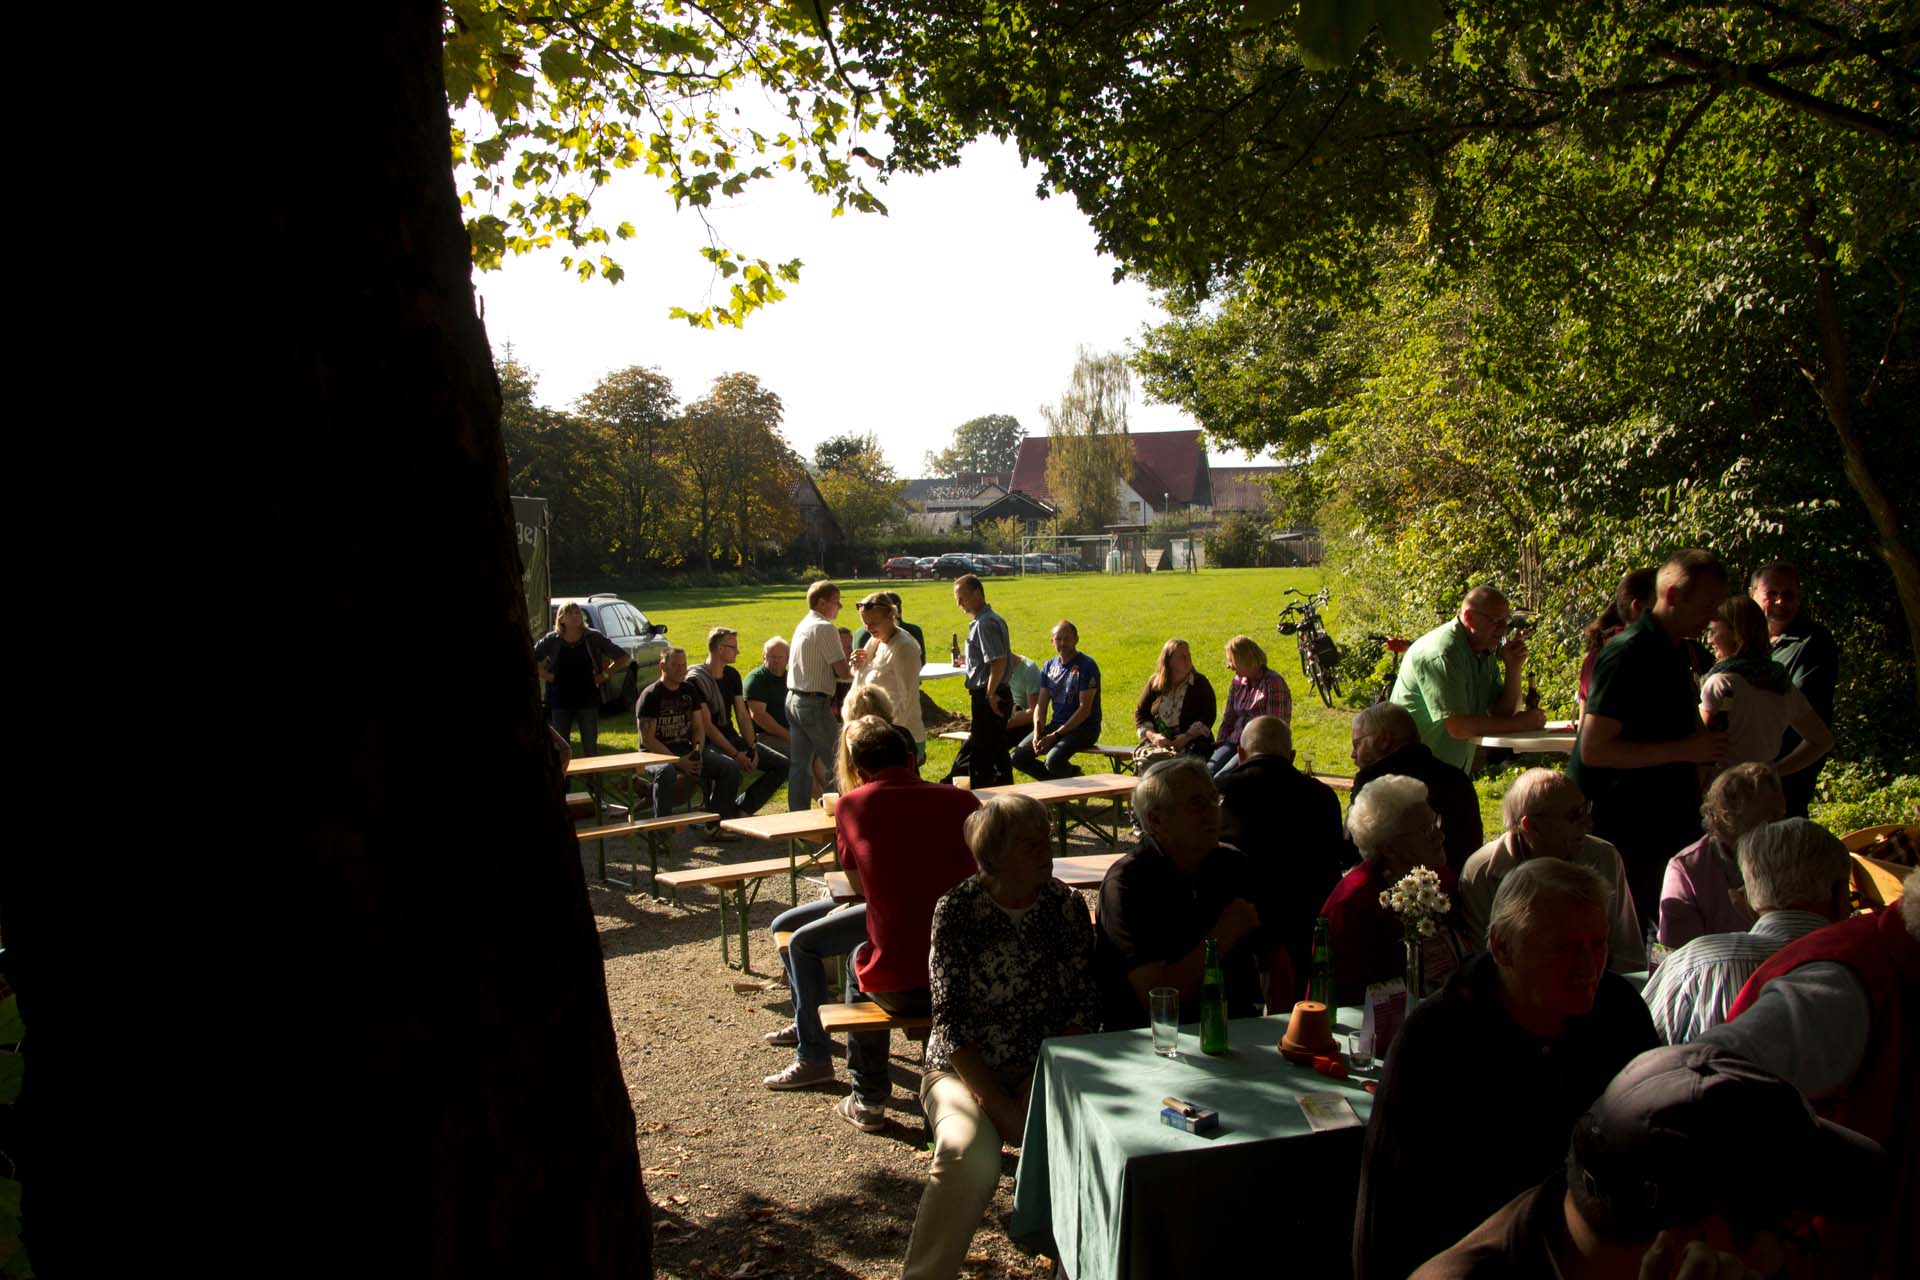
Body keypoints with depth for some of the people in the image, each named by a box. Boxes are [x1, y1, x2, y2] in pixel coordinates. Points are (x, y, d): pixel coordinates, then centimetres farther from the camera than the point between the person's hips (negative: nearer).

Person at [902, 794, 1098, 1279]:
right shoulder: (957, 910, -8)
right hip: (964, 1069, -3)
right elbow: (950, 1020, -10)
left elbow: (1084, 1007, 2)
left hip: (1047, 1069, 3)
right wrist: (1000, 1105, -17)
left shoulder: (1067, 906, 2)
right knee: (968, 1159, -32)